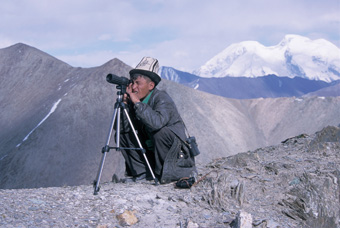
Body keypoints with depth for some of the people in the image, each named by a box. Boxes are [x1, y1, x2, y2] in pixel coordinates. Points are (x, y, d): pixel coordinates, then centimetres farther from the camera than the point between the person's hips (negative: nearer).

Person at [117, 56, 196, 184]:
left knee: (161, 132, -34)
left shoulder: (162, 98, -20)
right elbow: (123, 129, -8)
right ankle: (141, 172, -4)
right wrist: (125, 103, -18)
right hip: (149, 148, 7)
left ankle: (164, 173, -14)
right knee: (122, 135, -4)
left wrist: (137, 103, -33)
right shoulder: (133, 100, -1)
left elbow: (158, 122, -41)